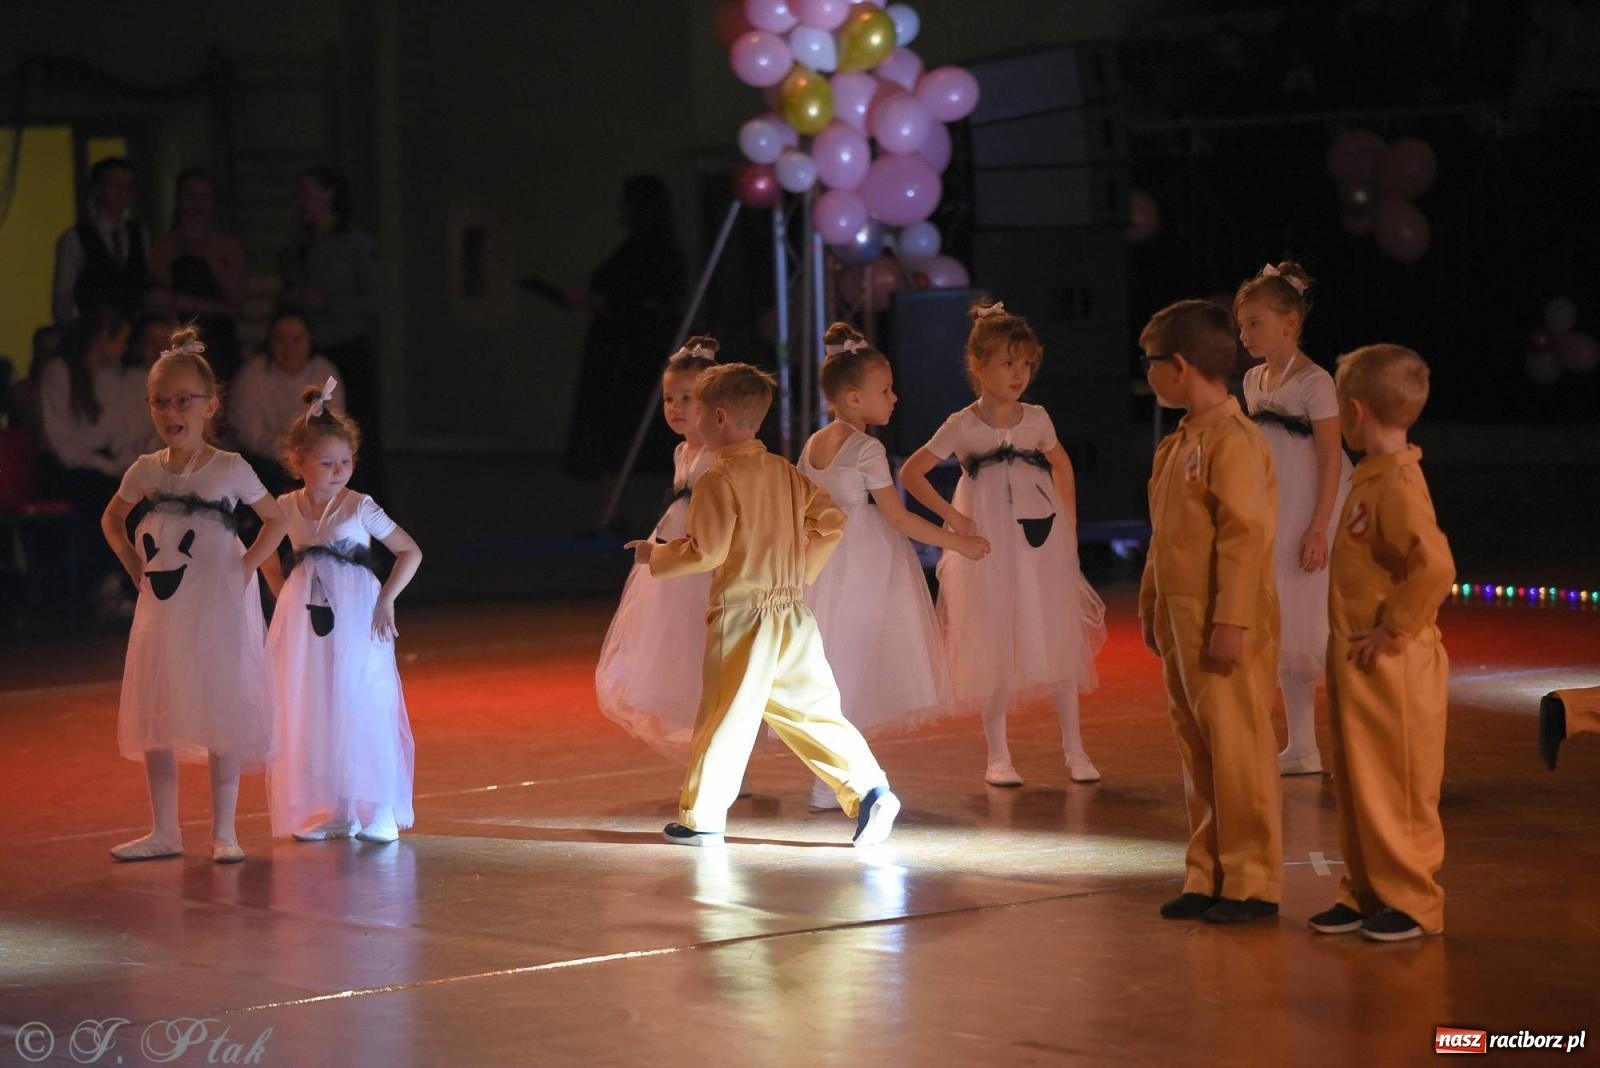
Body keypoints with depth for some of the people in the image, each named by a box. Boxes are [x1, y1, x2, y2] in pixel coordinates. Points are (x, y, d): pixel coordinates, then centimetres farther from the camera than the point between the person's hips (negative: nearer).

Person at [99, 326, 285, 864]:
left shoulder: (230, 468, -7)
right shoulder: (145, 470, 3)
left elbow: (275, 521, 2)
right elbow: (112, 518, 20)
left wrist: (246, 568, -7)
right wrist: (133, 564, 7)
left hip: (217, 604, -4)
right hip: (161, 607, 4)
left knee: (221, 715, 0)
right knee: (154, 717, 6)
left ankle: (224, 832, 7)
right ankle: (164, 831, 16)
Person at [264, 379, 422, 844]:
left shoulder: (361, 508, -7)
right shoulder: (285, 509, 1)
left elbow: (411, 552, -1)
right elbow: (267, 555, 20)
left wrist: (386, 599, -7)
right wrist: (284, 596, 9)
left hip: (358, 621, -3)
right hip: (304, 623, 3)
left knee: (362, 710, -2)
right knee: (307, 714, 4)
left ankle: (374, 812, 4)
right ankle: (321, 811, 11)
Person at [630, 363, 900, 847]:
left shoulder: (718, 480, -12)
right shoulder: (785, 472, 11)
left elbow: (707, 552, -16)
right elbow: (833, 520, 13)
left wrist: (657, 555, -2)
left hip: (741, 615, -7)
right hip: (794, 613, 7)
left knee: (724, 716, 1)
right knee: (812, 708, 10)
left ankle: (701, 818, 8)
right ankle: (868, 787, -1)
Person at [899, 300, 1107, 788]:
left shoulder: (1036, 418, 3)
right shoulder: (962, 427, -6)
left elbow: (1061, 465, 20)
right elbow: (910, 474, -3)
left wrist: (1068, 524, 12)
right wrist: (951, 517, -8)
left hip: (1043, 542, 3)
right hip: (988, 546, -3)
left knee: (1059, 638, 2)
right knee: (994, 646, 1)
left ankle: (1073, 748, 10)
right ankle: (998, 756, 9)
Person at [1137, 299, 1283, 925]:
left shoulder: (1233, 440, -16)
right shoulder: (1179, 443, 14)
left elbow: (1245, 535, -20)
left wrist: (1231, 622, -23)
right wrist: (1152, 605, 19)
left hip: (1223, 626, -10)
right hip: (1181, 619, 10)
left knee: (1237, 750, -4)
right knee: (1197, 750, 13)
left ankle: (1253, 883, 3)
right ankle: (1208, 876, 20)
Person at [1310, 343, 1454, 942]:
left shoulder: (1397, 484, -20)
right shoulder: (1370, 478, 11)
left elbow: (1435, 566, -31)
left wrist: (1392, 630, -22)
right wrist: (1348, 644, 13)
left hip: (1392, 667, -10)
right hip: (1356, 663, 10)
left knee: (1401, 791, 0)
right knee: (1358, 786, 15)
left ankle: (1414, 904, 8)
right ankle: (1366, 894, 24)